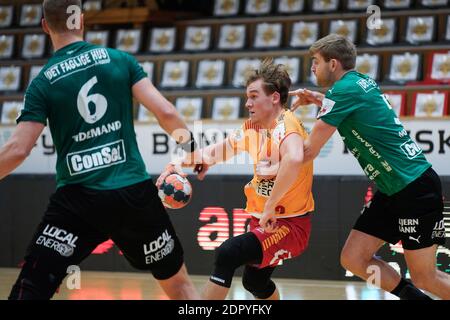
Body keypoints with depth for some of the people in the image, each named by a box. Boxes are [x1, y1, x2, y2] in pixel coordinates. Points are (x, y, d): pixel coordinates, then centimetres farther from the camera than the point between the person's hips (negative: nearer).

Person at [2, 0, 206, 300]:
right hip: (134, 193, 2)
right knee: (178, 282, 18)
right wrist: (190, 143, 15)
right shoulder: (121, 60, 3)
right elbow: (165, 111, -3)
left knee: (29, 291, 2)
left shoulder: (43, 83, 0)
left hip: (77, 199, -2)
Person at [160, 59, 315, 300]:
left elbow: (294, 159, -41)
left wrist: (270, 207, -36)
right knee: (254, 283, 27)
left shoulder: (287, 124, -19)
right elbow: (213, 153, 14)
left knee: (227, 254, -27)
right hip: (262, 221, 10)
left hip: (290, 224, -10)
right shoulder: (252, 129, 6)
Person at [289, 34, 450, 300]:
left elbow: (309, 151, -12)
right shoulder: (362, 82, 11)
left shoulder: (344, 90, -14)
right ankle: (414, 296, 13)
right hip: (392, 191, 9)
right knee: (353, 259, 5)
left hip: (415, 188, -9)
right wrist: (319, 99, 22)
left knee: (425, 278, -5)